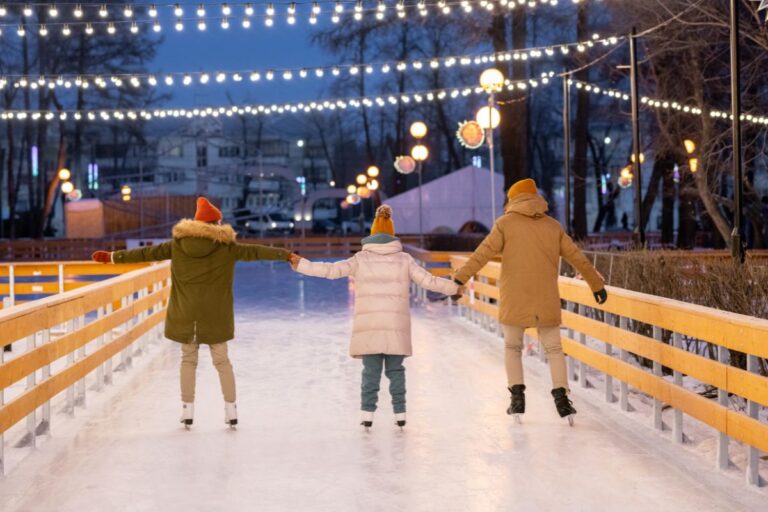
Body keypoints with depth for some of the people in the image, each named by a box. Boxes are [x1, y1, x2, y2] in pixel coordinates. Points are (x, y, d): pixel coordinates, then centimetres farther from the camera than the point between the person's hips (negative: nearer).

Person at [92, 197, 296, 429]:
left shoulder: (178, 244, 0)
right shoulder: (226, 246, -5)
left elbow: (147, 253, 4)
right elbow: (254, 251, -2)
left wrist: (113, 256, 12)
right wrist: (286, 254, 5)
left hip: (185, 314, 1)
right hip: (215, 315, -1)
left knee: (188, 360, 13)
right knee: (222, 360, 9)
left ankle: (187, 409, 10)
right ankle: (231, 409, 6)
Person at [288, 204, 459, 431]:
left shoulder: (361, 259, 3)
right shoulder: (403, 259, 5)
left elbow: (331, 270, -3)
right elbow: (428, 281, 3)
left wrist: (301, 264, 2)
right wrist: (454, 287, 15)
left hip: (369, 325, 0)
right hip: (396, 325, 1)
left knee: (371, 371, 4)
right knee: (395, 370, 9)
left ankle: (367, 414, -2)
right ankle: (400, 414, 8)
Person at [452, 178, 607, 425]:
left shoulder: (506, 223, -1)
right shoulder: (553, 226, 9)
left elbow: (483, 254, -9)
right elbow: (577, 258, 14)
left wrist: (460, 277, -8)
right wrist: (597, 284, 24)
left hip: (515, 301, -2)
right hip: (547, 302, 2)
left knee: (512, 347, 13)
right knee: (554, 348, 9)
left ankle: (517, 395, 2)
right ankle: (561, 395, -3)